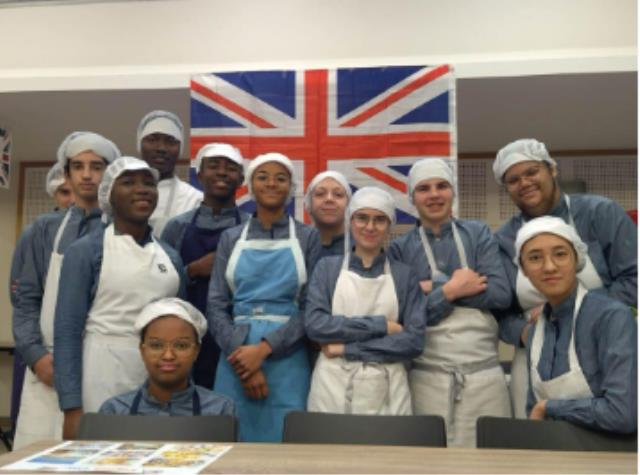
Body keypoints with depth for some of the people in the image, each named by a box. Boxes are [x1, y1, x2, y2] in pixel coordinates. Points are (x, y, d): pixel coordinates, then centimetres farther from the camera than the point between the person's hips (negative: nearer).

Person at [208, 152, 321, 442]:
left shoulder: (308, 238, 3)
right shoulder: (231, 239, 9)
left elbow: (312, 308, -3)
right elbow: (216, 306, 3)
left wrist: (264, 348, -13)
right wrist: (241, 353, -10)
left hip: (287, 359, -1)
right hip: (237, 355, 2)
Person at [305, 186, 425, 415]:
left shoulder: (404, 274, 3)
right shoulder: (327, 267, 4)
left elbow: (414, 341, -6)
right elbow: (314, 325, -9)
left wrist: (347, 348, -11)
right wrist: (381, 325, -12)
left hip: (386, 390, 0)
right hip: (332, 387, 0)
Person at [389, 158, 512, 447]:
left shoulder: (478, 234, 7)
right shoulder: (400, 248, 4)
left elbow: (501, 293, -6)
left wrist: (434, 288, -9)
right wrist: (451, 289, -13)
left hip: (484, 373, 1)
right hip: (428, 377, -1)